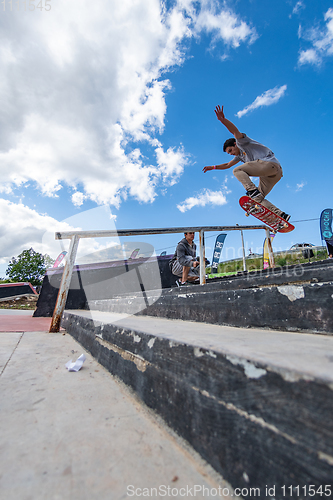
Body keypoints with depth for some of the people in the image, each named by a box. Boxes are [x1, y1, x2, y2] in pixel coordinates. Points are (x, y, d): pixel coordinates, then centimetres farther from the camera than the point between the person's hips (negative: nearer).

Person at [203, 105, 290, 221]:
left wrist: (223, 120, -27)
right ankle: (280, 214, -2)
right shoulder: (240, 155, 30)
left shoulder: (242, 142, 7)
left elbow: (235, 131, -13)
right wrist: (213, 167, 37)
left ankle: (252, 190, -31)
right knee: (258, 198, 7)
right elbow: (227, 165, 40)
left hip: (269, 163, -9)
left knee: (237, 171, -12)